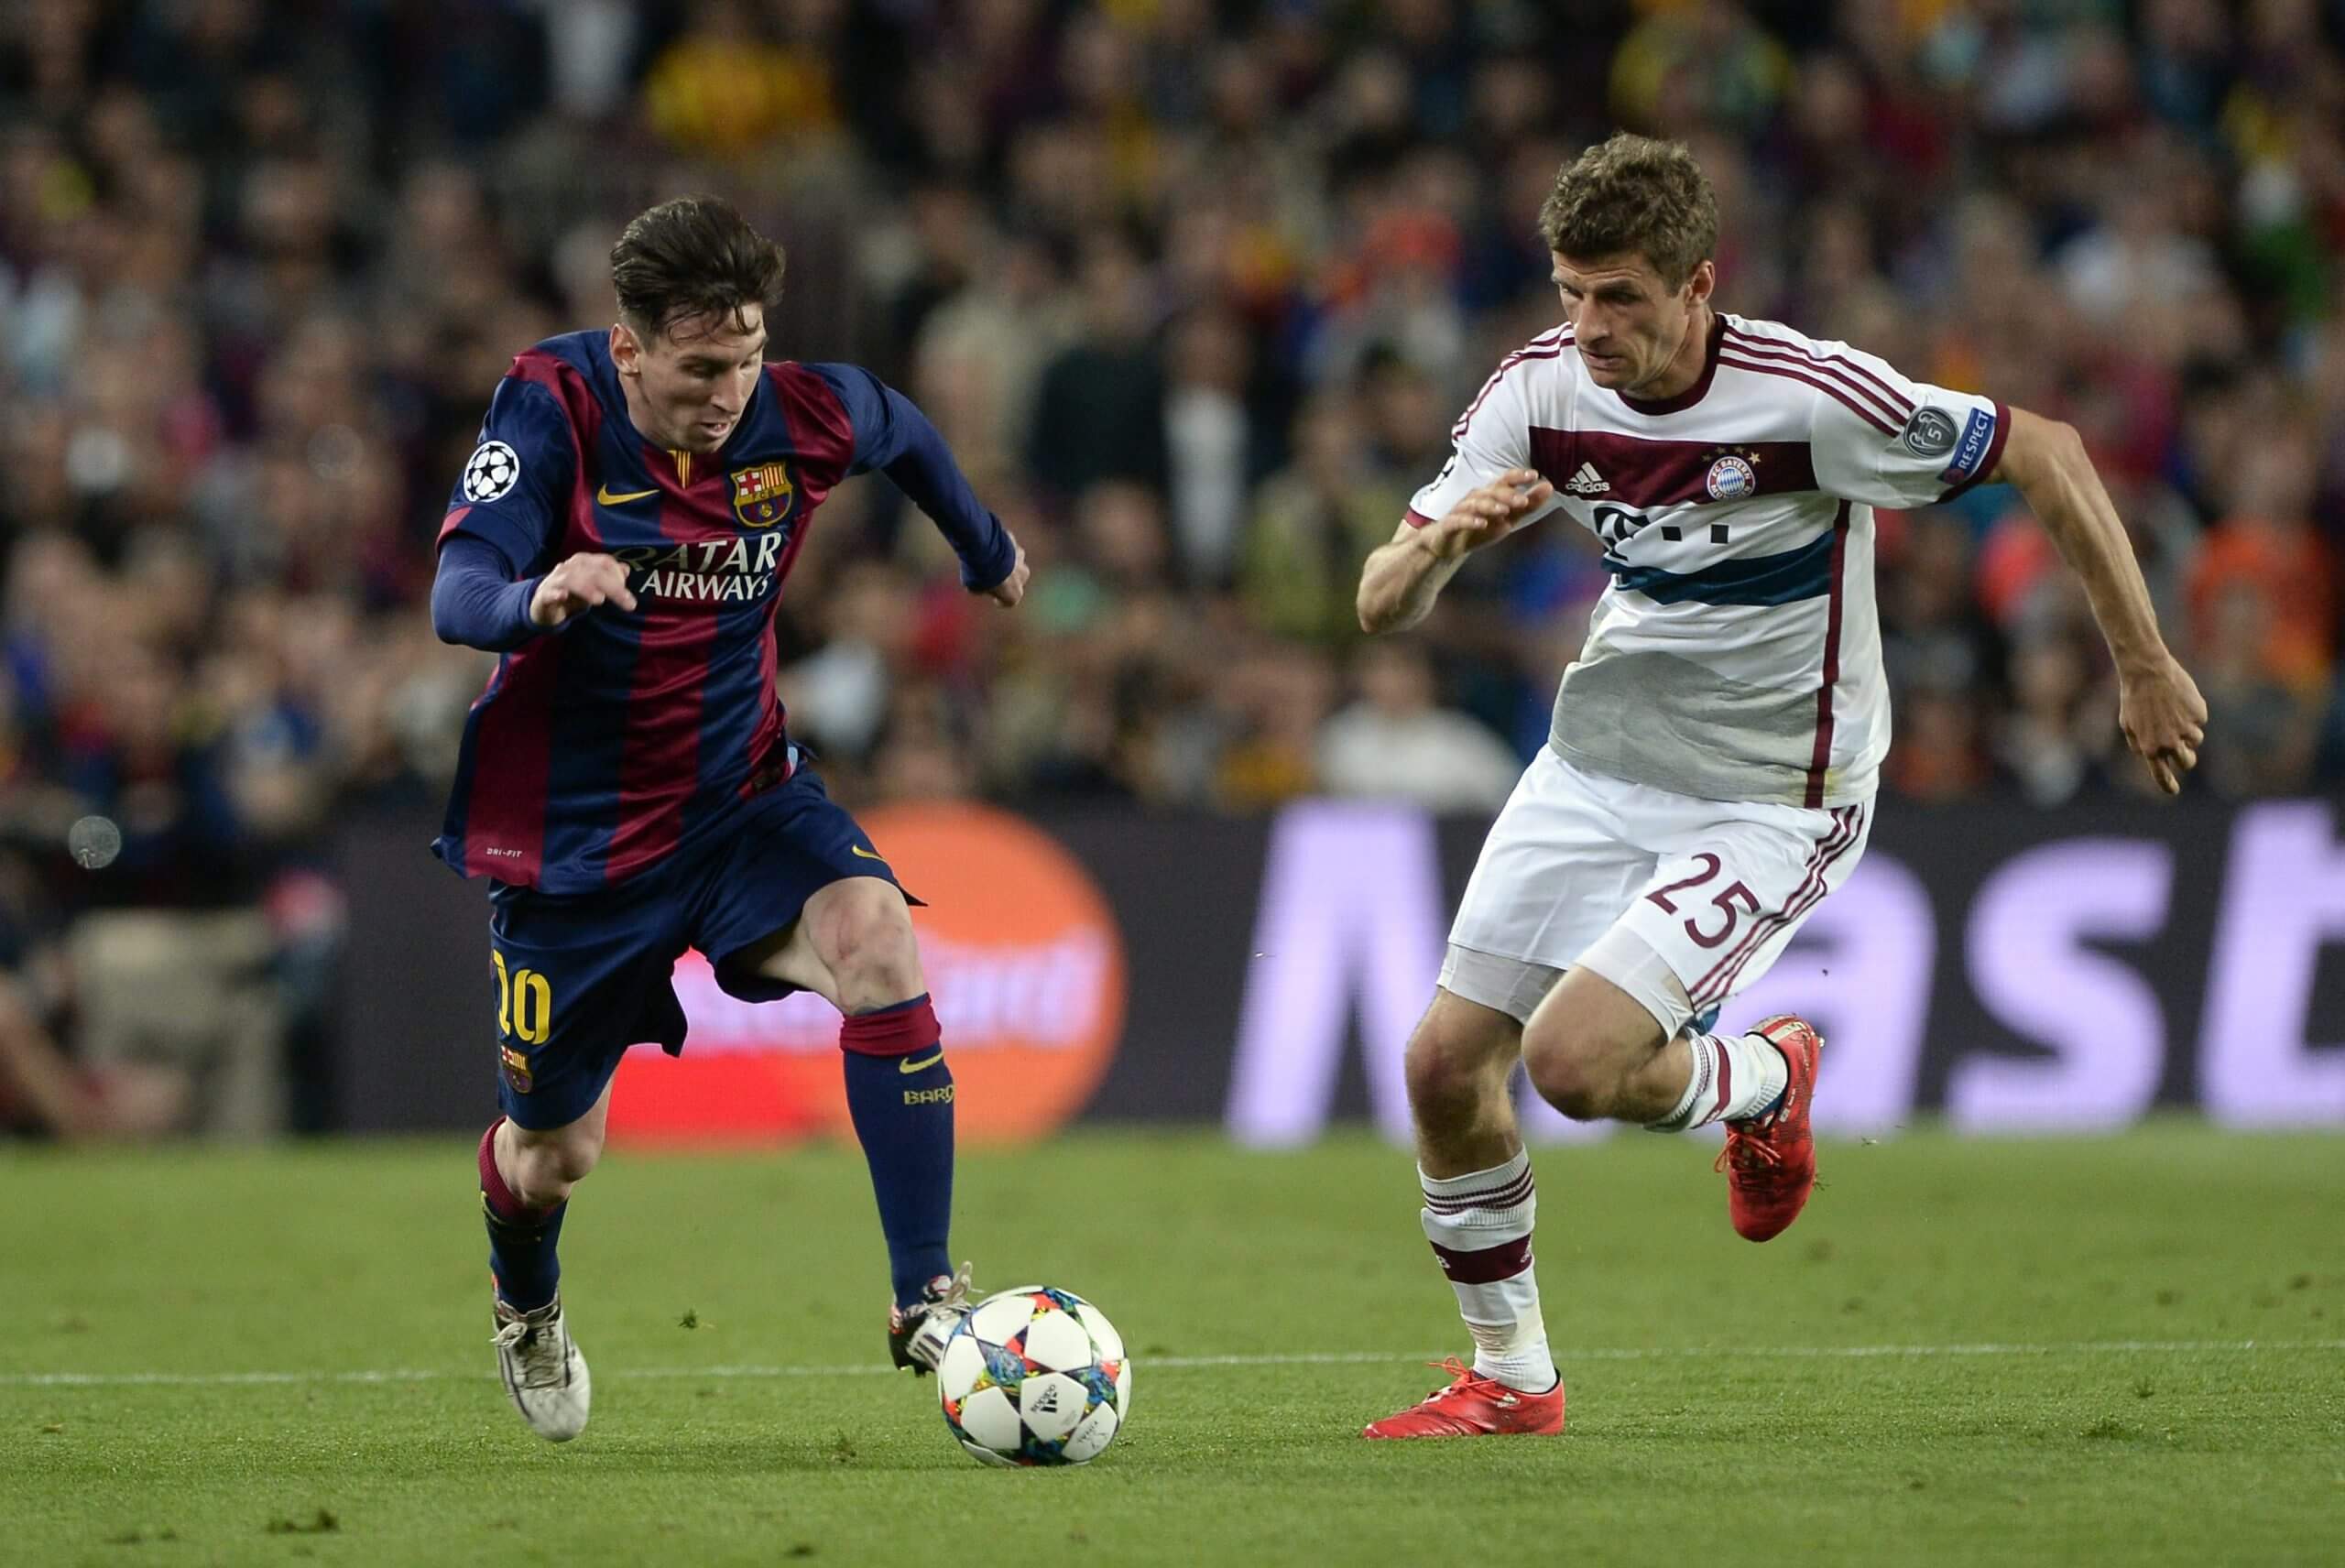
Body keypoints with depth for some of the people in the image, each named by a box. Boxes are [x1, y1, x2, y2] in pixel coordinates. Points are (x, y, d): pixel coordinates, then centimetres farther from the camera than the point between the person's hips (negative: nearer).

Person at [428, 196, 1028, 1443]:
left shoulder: (802, 416, -12)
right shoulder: (553, 406, -20)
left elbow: (903, 434, 13)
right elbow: (454, 597, -30)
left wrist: (987, 552, 30)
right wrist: (536, 600, -54)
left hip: (738, 798, 2)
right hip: (571, 827, -2)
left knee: (875, 939, -29)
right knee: (555, 1150, 11)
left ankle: (924, 1302, -26)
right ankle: (526, 1310, 49)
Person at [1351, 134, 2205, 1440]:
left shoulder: (1812, 400, -25)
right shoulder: (1541, 392, -10)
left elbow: (2049, 455, -13)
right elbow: (1383, 606, -7)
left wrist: (2145, 666, -8)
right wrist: (1445, 541, -31)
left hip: (1771, 794, -5)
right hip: (1600, 755, 6)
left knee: (1574, 1061, -22)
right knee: (1447, 1061, -1)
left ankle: (1763, 1082, 13)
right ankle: (1512, 1376, 20)